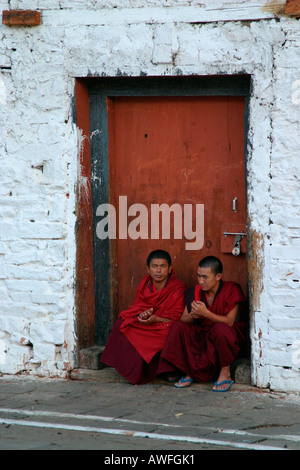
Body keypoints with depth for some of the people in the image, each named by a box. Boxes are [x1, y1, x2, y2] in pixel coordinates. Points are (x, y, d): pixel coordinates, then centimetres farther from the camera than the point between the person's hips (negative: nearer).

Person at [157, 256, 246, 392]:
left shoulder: (231, 290, -12)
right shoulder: (195, 292, 1)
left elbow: (229, 321, -19)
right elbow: (183, 319, -2)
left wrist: (206, 313, -31)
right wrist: (192, 316, -26)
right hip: (202, 337, 5)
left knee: (221, 328, -38)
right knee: (179, 327, -16)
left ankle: (225, 374, -21)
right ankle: (190, 372, -14)